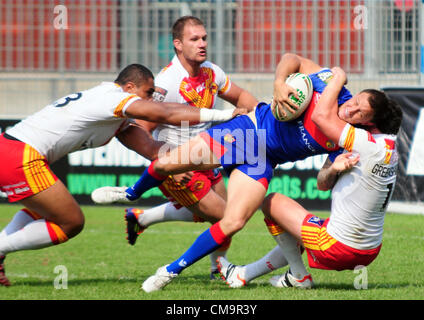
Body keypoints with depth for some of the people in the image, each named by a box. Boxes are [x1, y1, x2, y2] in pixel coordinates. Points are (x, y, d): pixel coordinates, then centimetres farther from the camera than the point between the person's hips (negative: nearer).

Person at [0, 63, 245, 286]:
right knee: (71, 223, -2)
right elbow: (167, 114, -16)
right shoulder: (114, 96, -10)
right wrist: (223, 114, -12)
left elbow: (151, 149, 12)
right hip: (22, 158, -10)